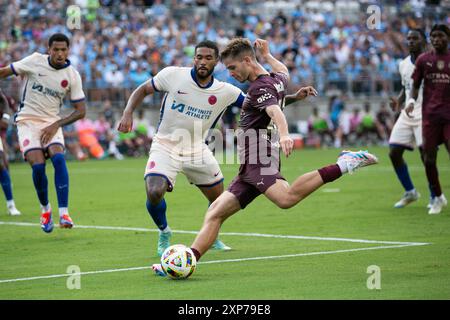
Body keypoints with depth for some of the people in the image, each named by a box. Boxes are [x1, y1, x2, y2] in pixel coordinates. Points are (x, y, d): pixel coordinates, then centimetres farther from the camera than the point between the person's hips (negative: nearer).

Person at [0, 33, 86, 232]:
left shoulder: (72, 76, -3)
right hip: (27, 121, -1)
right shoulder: (35, 61, -7)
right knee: (38, 165, -18)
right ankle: (45, 209, 6)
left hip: (51, 124, 1)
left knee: (58, 158, -24)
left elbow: (80, 111, 0)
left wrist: (56, 125, -10)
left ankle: (64, 213, -26)